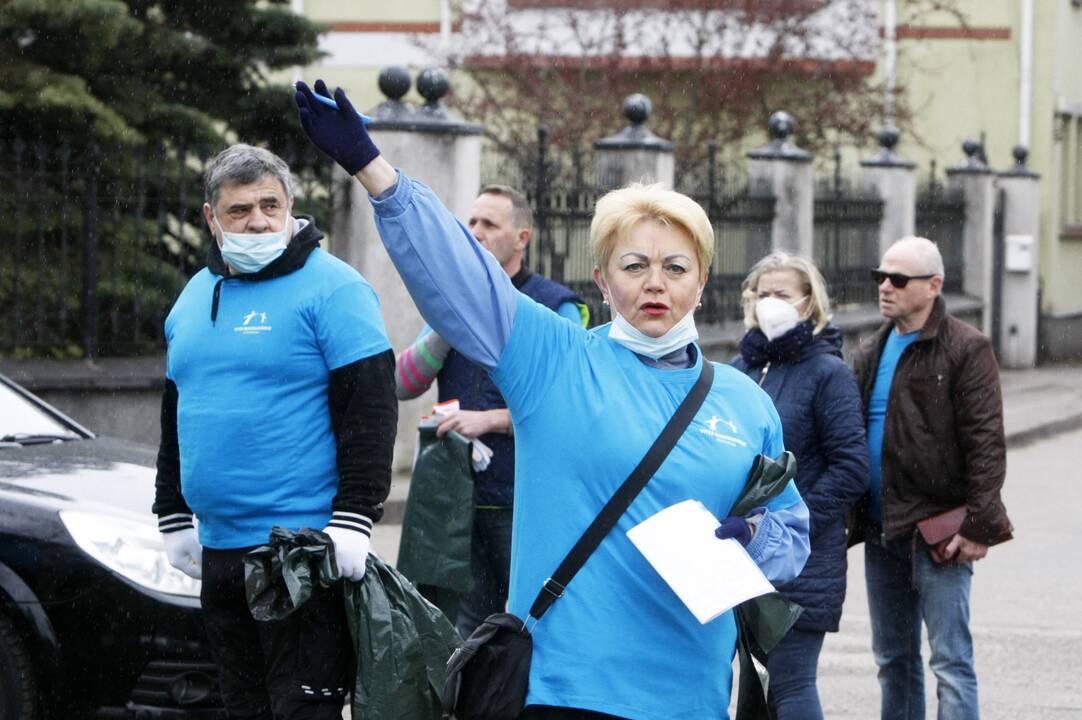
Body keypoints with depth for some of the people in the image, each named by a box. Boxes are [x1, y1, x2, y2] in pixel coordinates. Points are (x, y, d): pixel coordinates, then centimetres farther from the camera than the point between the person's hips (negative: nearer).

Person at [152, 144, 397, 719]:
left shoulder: (331, 288, -7)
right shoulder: (196, 296, 15)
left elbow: (369, 409, -12)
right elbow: (175, 416, 25)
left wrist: (352, 520, -18)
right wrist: (172, 515, 22)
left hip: (307, 552, -7)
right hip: (218, 551, 8)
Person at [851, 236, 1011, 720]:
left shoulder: (965, 349, -8)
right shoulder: (870, 354, 15)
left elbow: (986, 443, -12)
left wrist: (978, 525, -17)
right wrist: (855, 516, 12)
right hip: (881, 530, 8)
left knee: (950, 661, -7)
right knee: (893, 659, 15)